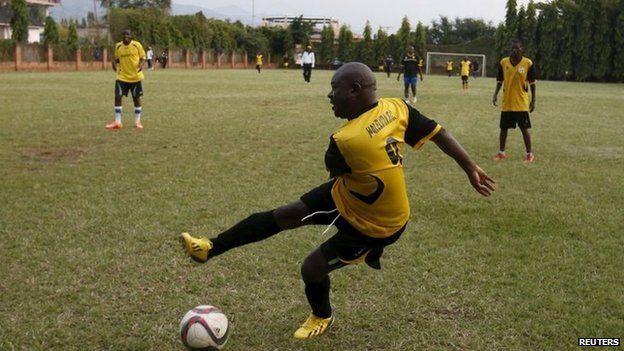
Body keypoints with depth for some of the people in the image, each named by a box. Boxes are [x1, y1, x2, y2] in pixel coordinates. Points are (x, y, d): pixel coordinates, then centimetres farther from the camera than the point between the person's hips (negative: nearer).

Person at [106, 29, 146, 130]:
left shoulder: (137, 45, -8)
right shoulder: (118, 46, 0)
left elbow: (143, 57, -1)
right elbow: (117, 59, 12)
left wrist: (141, 64, -23)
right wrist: (114, 62, -11)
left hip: (135, 77, -2)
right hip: (122, 77, 2)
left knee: (136, 98, 7)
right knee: (117, 97, -5)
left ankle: (137, 121, 20)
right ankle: (117, 122, 4)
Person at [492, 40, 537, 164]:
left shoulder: (528, 63, -7)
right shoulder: (503, 62, -1)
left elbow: (532, 83, 0)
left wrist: (533, 100, -1)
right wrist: (495, 94, -6)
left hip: (521, 103, -3)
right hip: (507, 102, 3)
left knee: (524, 128, 0)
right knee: (503, 128, 9)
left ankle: (529, 154, 11)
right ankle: (501, 152, 23)